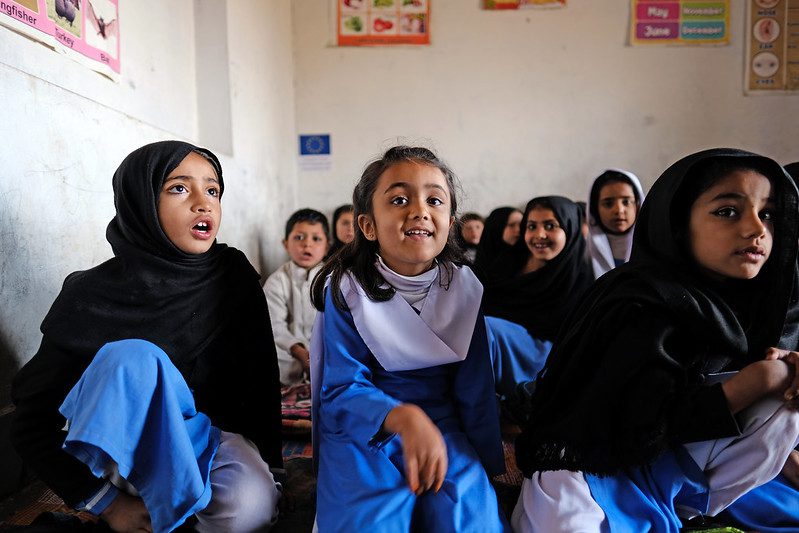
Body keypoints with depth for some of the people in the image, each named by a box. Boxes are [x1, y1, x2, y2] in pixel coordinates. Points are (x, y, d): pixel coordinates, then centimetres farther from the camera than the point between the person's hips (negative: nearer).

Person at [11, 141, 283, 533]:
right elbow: (31, 420, -11)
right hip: (124, 447, -2)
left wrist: (267, 465, -5)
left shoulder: (234, 275, -9)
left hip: (212, 434, 2)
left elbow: (260, 376, -2)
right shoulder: (91, 296, -15)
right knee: (132, 357, -33)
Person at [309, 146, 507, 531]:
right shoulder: (346, 290, -12)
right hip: (363, 434, -2)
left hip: (443, 428, 3)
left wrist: (489, 463, 6)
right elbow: (342, 391, -15)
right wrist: (403, 417, -34)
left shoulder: (463, 289, -3)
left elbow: (475, 391, 4)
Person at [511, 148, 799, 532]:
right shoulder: (645, 306, -22)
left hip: (671, 458, 8)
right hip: (595, 465, -8)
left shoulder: (733, 300, 2)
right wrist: (757, 380, -22)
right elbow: (648, 423, -26)